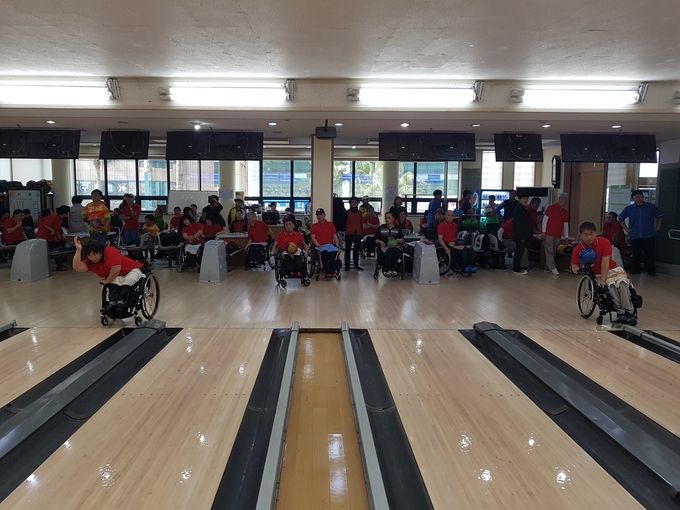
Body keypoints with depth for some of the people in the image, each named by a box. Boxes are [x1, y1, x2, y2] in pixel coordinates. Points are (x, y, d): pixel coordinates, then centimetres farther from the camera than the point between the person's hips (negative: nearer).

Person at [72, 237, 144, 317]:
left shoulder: (110, 251, -24)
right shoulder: (90, 262, -4)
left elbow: (116, 270, -29)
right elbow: (77, 267, -21)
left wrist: (107, 281, -16)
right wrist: (78, 250, -23)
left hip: (132, 271, -5)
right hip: (117, 277, 5)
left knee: (128, 280, -37)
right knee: (114, 281, -28)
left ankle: (121, 302, -41)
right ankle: (112, 302, -37)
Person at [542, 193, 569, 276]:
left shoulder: (565, 212, 12)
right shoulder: (551, 208, -1)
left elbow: (566, 225, 15)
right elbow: (545, 220, -3)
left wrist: (566, 237, 12)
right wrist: (543, 232, -9)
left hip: (558, 235, 5)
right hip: (549, 234, -5)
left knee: (553, 252, 6)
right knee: (549, 250, -9)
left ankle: (548, 266, 13)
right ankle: (552, 268, -11)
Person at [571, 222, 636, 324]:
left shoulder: (604, 242, -10)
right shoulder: (578, 249, -7)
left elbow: (605, 262, -16)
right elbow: (574, 267, -4)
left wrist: (603, 279, -24)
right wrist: (576, 269, -29)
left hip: (611, 270, 1)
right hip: (595, 274, 0)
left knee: (622, 282, -29)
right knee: (611, 285, -30)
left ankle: (629, 312, -33)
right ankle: (620, 312, -33)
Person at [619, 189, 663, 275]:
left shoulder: (651, 207, 3)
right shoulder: (629, 208, 5)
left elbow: (659, 217, 14)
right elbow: (621, 218, 17)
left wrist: (657, 228, 7)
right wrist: (626, 229, 10)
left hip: (648, 236, -1)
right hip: (634, 236, 1)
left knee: (650, 254, -1)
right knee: (636, 254, 5)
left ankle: (651, 270, 8)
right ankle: (635, 270, 16)